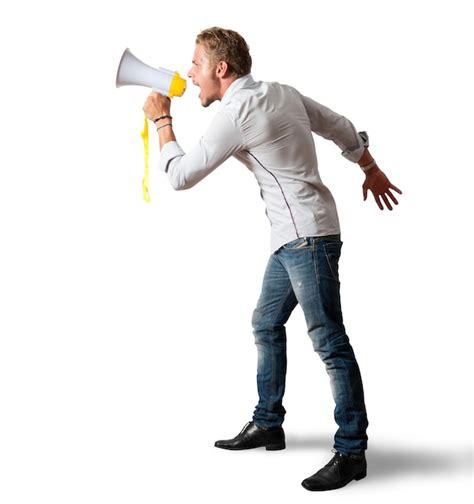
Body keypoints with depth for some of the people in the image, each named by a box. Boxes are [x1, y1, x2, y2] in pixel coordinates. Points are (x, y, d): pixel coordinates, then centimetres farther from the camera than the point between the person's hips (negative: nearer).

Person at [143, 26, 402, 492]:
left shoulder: (235, 114, -14)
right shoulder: (281, 92, 12)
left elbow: (180, 175, -8)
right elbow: (341, 128, 18)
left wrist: (161, 120, 6)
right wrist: (372, 171, 32)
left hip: (307, 236, -10)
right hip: (291, 238, 10)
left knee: (328, 340, -7)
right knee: (266, 325, 17)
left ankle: (351, 452, 1)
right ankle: (267, 425, 28)